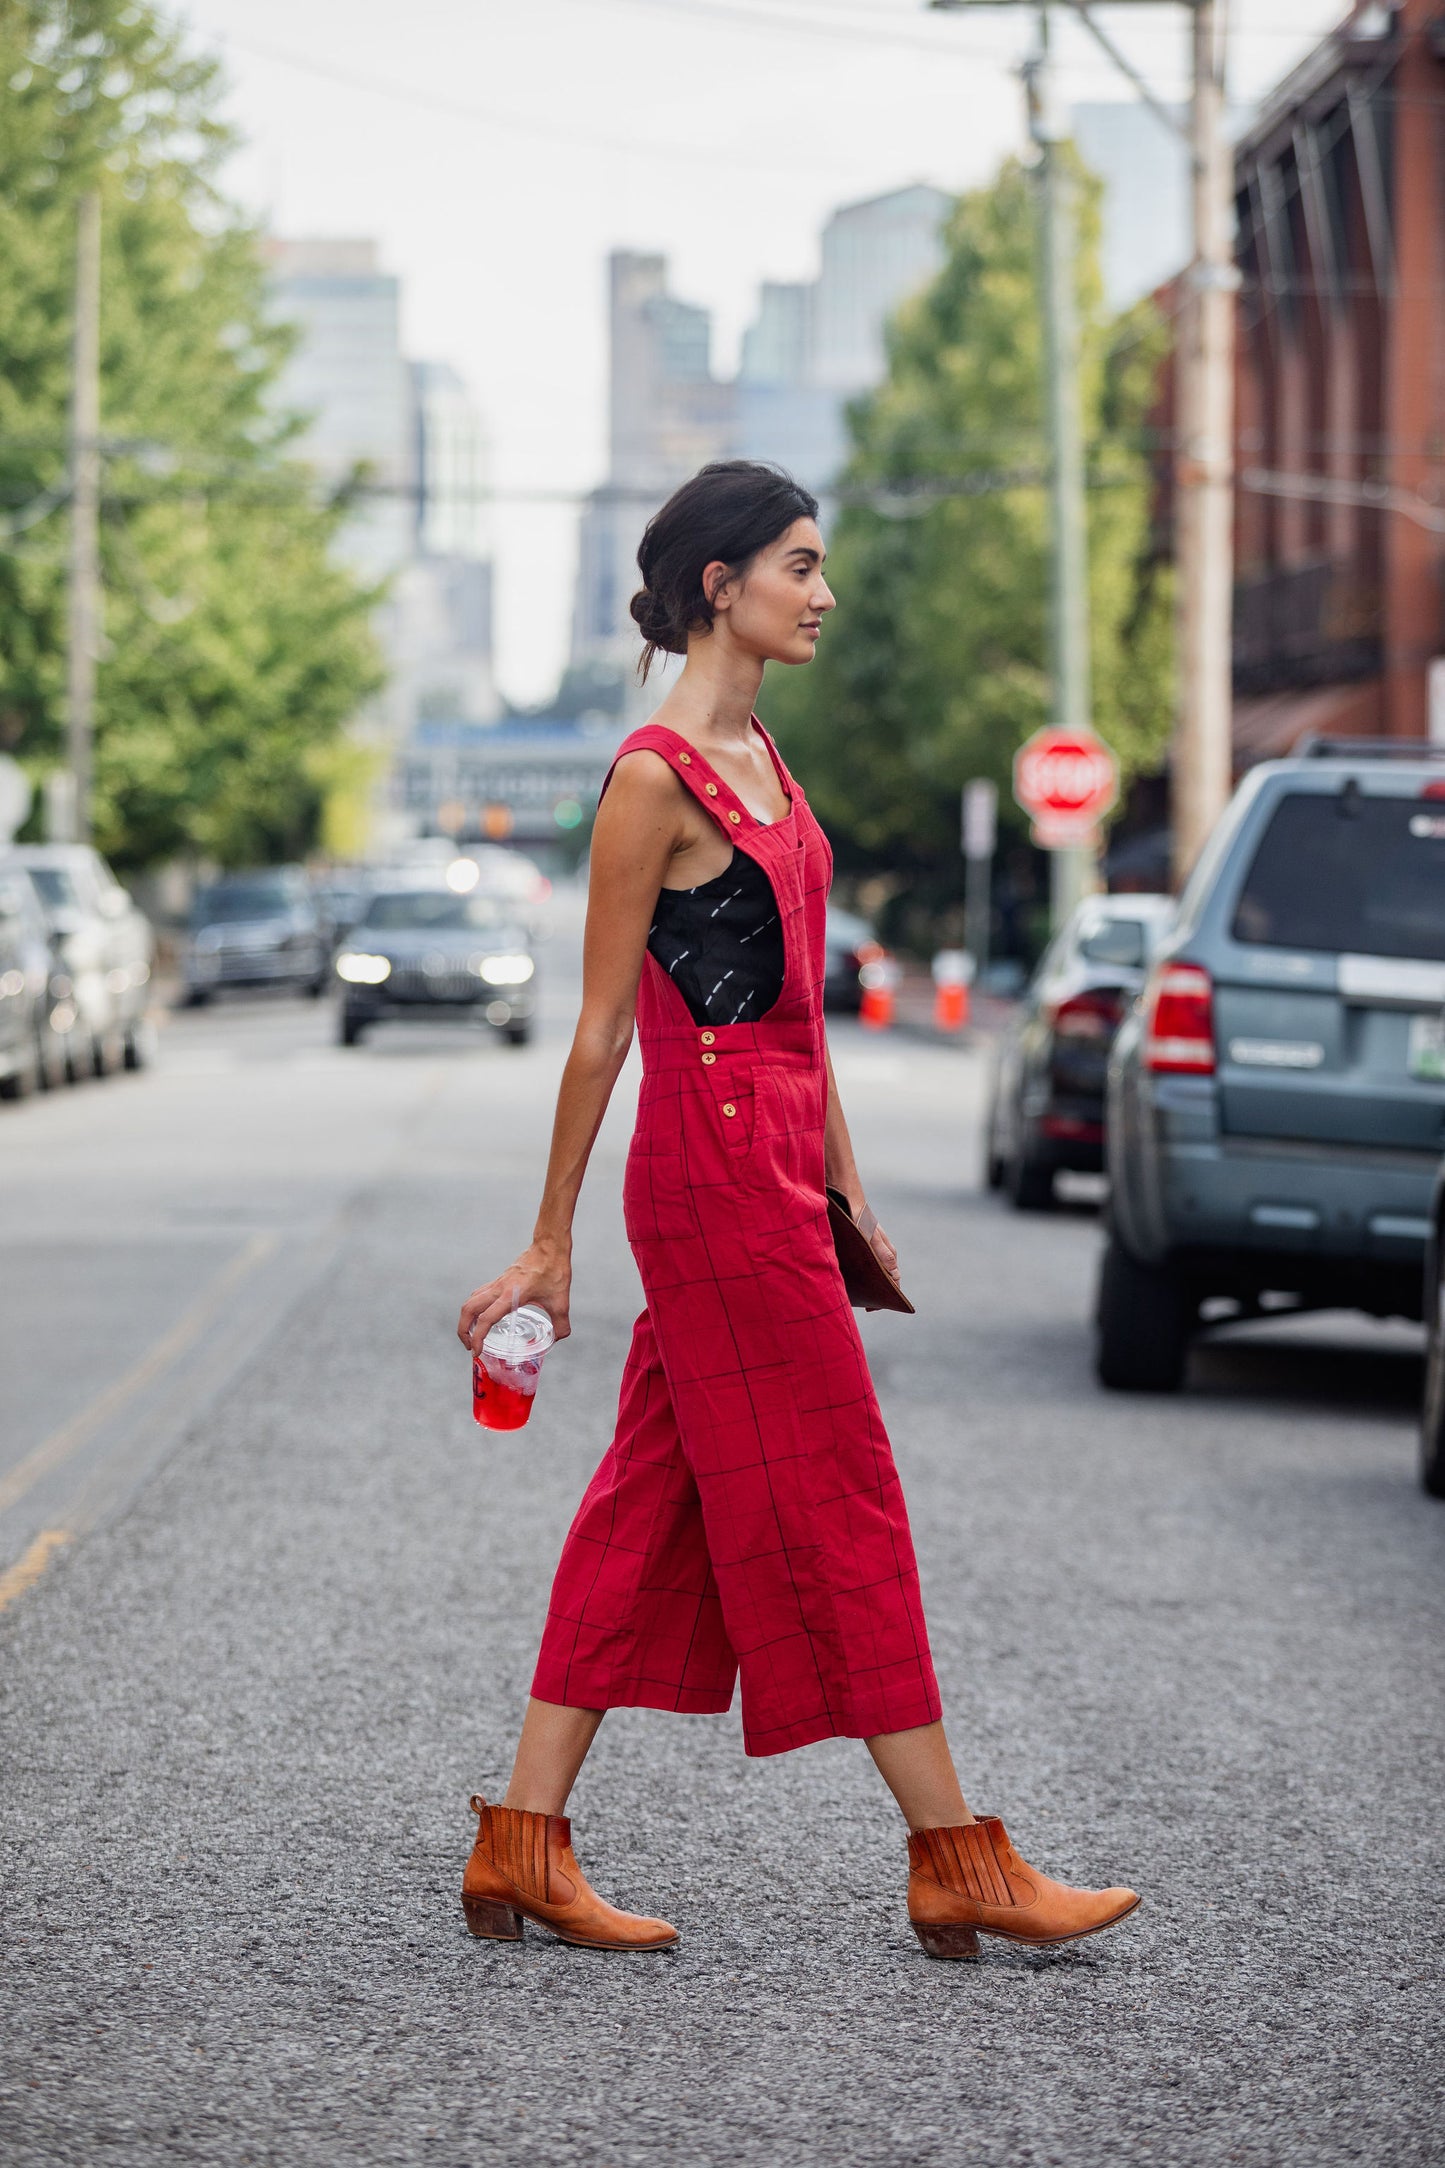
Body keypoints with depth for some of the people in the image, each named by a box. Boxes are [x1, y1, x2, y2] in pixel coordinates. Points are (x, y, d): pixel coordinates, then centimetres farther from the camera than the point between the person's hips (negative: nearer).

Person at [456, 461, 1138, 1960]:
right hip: (714, 1167, -9)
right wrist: (547, 1246, -9)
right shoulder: (657, 777, -13)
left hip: (772, 1163, 9)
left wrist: (843, 1186, 20)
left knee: (653, 1506, 9)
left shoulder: (758, 757, 15)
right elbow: (601, 1024, -11)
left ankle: (522, 1844, 13)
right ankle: (956, 1863, 5)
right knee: (836, 1502, -3)